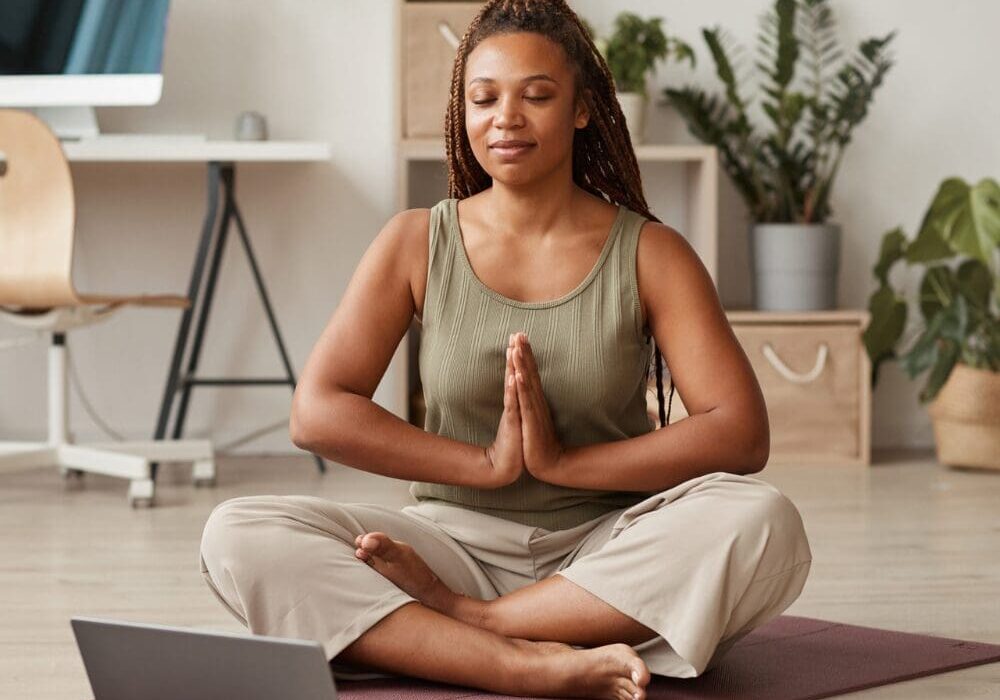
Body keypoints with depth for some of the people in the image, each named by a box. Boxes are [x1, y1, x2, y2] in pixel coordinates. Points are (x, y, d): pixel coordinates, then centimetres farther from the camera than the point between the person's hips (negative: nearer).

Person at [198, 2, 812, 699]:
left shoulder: (649, 253, 1)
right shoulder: (417, 244, 5)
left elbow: (741, 433, -9)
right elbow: (317, 412, -4)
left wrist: (563, 462, -17)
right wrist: (486, 463, -12)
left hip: (606, 557, -1)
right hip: (458, 546, 1)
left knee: (765, 525, -31)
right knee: (239, 534, -23)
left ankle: (461, 618, -24)